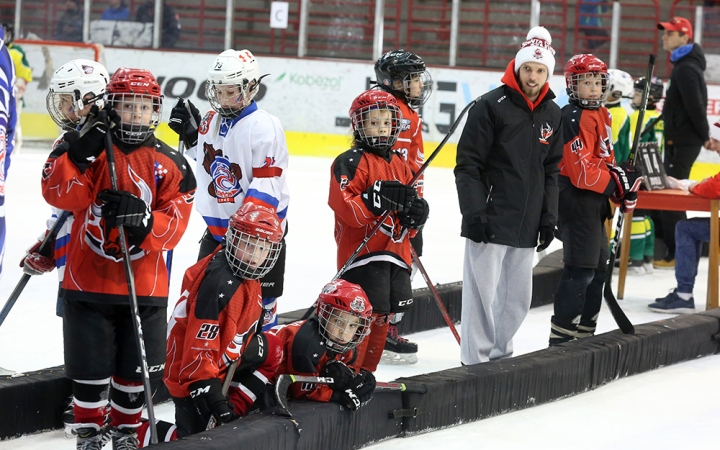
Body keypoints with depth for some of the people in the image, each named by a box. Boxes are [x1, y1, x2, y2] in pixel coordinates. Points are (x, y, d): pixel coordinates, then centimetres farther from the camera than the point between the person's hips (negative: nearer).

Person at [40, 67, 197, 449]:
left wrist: (141, 218, -24)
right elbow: (60, 194, -14)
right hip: (87, 278, -1)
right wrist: (80, 153, -26)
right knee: (91, 364, 3)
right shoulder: (89, 147, 0)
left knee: (134, 366, 9)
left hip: (144, 284, 1)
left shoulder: (171, 165, 2)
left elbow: (174, 225, -5)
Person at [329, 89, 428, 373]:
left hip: (395, 254, 8)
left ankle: (366, 373, 23)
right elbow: (345, 207, -19)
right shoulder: (350, 162, -7)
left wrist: (415, 215, -2)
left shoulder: (400, 166, 16)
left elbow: (411, 210, 21)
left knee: (382, 317, 12)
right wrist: (382, 199, -26)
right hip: (361, 254, -8)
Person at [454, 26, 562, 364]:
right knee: (482, 289, -4)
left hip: (526, 227, 6)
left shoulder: (552, 114, 10)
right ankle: (475, 359, 3)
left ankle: (500, 354, 23)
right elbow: (468, 164, -10)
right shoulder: (492, 106, -9)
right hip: (490, 221, -6)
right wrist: (474, 213, -15)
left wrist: (548, 217, 12)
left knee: (518, 296, 11)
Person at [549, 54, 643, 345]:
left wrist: (623, 181, 8)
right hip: (576, 199, -10)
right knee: (581, 268, -10)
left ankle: (584, 331, 26)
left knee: (597, 267, 17)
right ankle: (561, 335, -7)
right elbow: (581, 172, -23)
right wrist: (618, 182, -17)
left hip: (594, 201, 10)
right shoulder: (575, 118, -19)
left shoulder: (601, 114, 13)